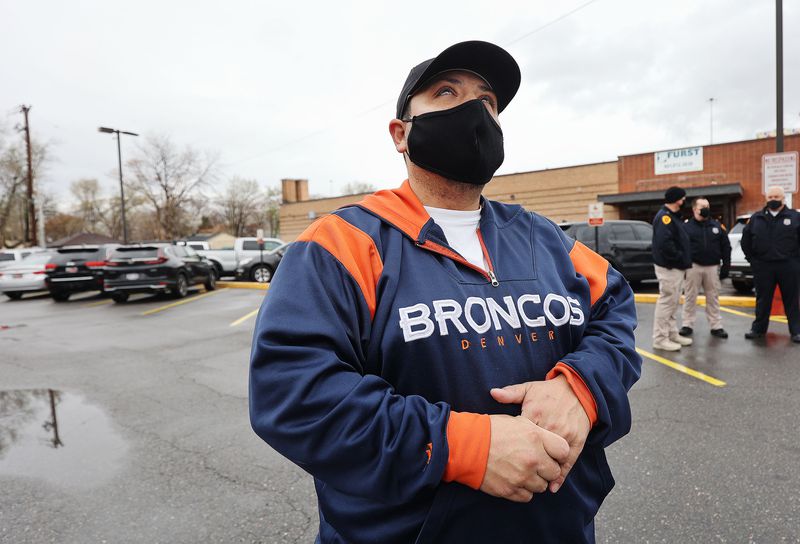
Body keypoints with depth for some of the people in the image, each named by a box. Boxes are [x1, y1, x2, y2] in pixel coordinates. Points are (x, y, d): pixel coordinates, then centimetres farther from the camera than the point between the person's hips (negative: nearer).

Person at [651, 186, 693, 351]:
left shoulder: (674, 216, 17)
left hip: (677, 267, 10)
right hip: (668, 268, -10)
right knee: (666, 302, -6)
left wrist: (684, 260, 8)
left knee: (674, 303, 16)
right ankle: (660, 338, 0)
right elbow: (664, 243, -28)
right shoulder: (664, 217, -16)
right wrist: (680, 258, -19)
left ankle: (672, 334, 25)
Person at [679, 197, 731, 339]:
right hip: (693, 267, -2)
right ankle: (687, 325, 11)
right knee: (690, 298, 3)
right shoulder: (687, 226, 1)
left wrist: (726, 266, 4)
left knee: (713, 298, 8)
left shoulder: (717, 225, 9)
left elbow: (726, 246, 9)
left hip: (712, 267, 3)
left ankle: (716, 326, 15)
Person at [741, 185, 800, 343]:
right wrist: (752, 259, 8)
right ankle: (758, 329, 17)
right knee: (763, 300, 8)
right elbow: (746, 239, 13)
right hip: (763, 266, 1)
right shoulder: (756, 218, 7)